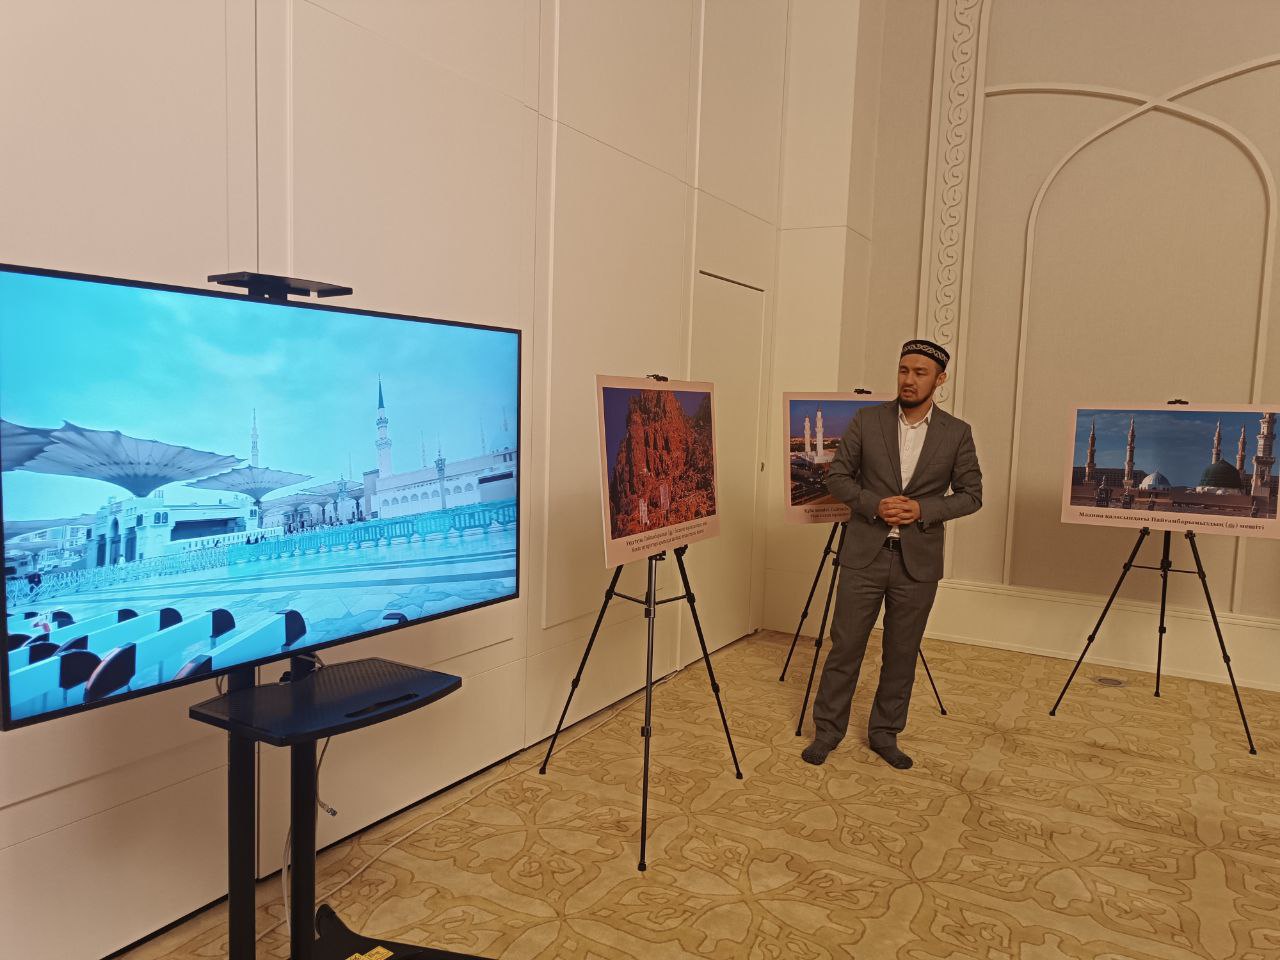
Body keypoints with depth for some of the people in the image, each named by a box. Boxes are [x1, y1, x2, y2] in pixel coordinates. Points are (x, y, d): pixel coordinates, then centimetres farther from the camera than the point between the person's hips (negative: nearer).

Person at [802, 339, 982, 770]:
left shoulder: (957, 433, 1)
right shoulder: (867, 420, 0)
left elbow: (971, 495, 3)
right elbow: (837, 476, 2)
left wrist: (922, 509, -14)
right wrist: (875, 504, -15)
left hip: (918, 561, 1)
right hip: (864, 555, -1)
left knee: (902, 653, 11)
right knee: (845, 645, 4)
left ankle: (885, 734, 27)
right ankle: (827, 730, 19)